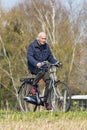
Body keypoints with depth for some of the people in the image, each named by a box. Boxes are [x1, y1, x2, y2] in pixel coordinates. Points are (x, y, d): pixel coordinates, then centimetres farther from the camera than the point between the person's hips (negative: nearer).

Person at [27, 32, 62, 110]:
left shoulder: (46, 46, 8)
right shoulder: (32, 46, -9)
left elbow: (50, 57, 11)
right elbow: (29, 56, -21)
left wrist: (56, 62, -9)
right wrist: (36, 63, -38)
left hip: (43, 66, 5)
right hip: (34, 67, -5)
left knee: (48, 81, -13)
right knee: (42, 71, -37)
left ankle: (46, 101, -4)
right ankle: (33, 87, -20)